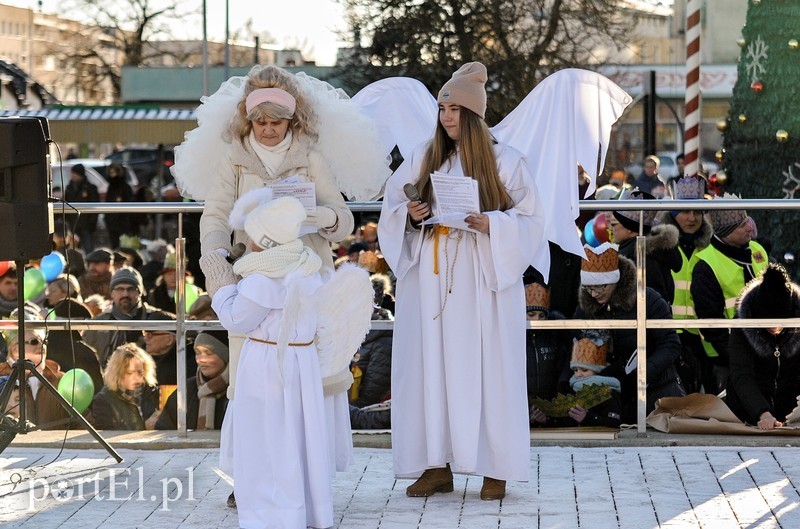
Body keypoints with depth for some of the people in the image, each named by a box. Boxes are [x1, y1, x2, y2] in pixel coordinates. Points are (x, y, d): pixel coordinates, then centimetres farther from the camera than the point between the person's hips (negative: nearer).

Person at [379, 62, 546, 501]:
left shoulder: (505, 161, 2)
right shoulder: (420, 160, 10)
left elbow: (530, 221, 0)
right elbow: (390, 214, 13)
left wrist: (491, 224, -17)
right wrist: (410, 215, -9)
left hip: (483, 282, -3)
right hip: (429, 280, 3)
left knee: (485, 366, -3)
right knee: (430, 365, 0)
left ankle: (495, 468, 3)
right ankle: (437, 465, 6)